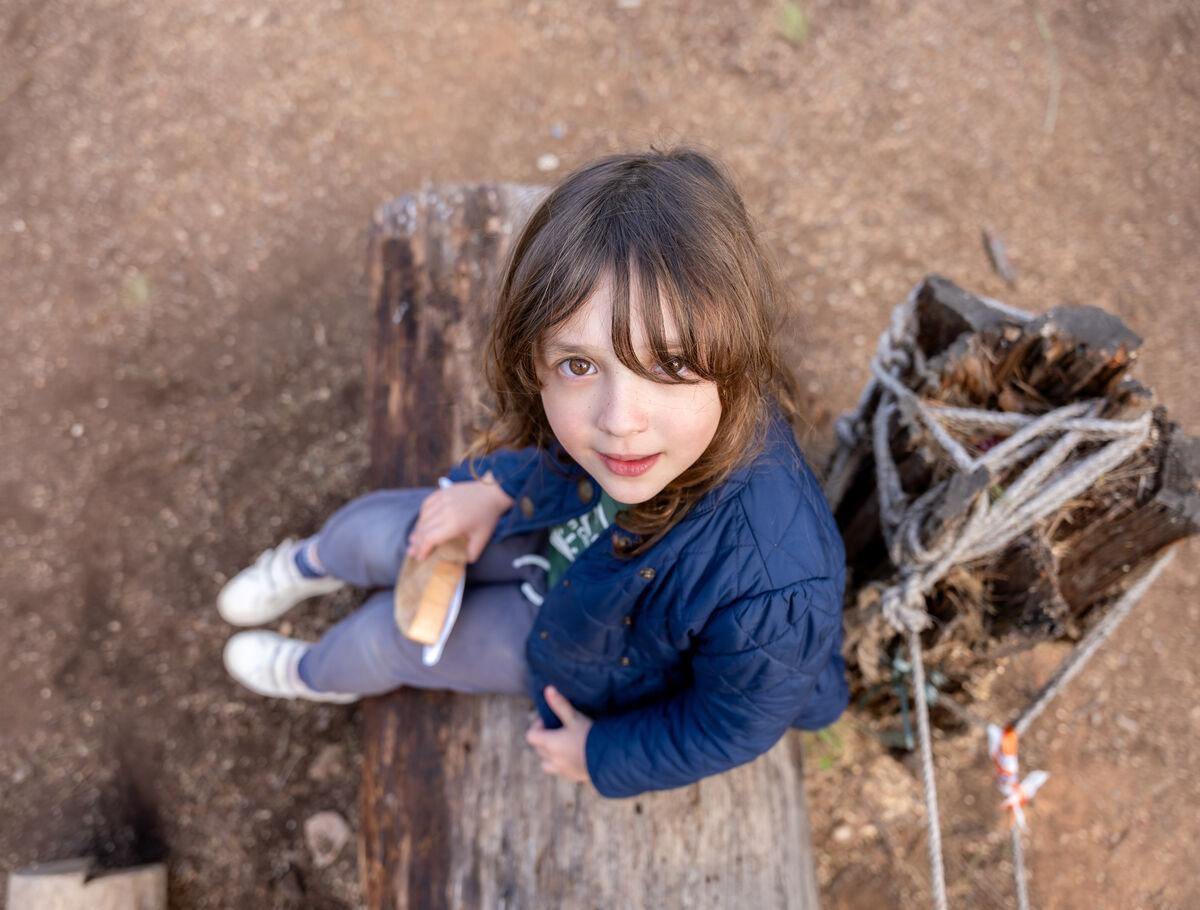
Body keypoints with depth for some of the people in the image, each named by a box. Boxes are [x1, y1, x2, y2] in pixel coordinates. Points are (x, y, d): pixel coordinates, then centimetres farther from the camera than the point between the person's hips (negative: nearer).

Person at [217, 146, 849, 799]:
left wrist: (603, 755, -11)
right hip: (569, 535, 4)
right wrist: (498, 490, -4)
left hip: (612, 660, -3)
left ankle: (315, 673, 49)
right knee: (373, 528, 11)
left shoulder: (769, 589, -48)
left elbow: (736, 726, -25)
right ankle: (309, 564, 52)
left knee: (396, 632, 8)